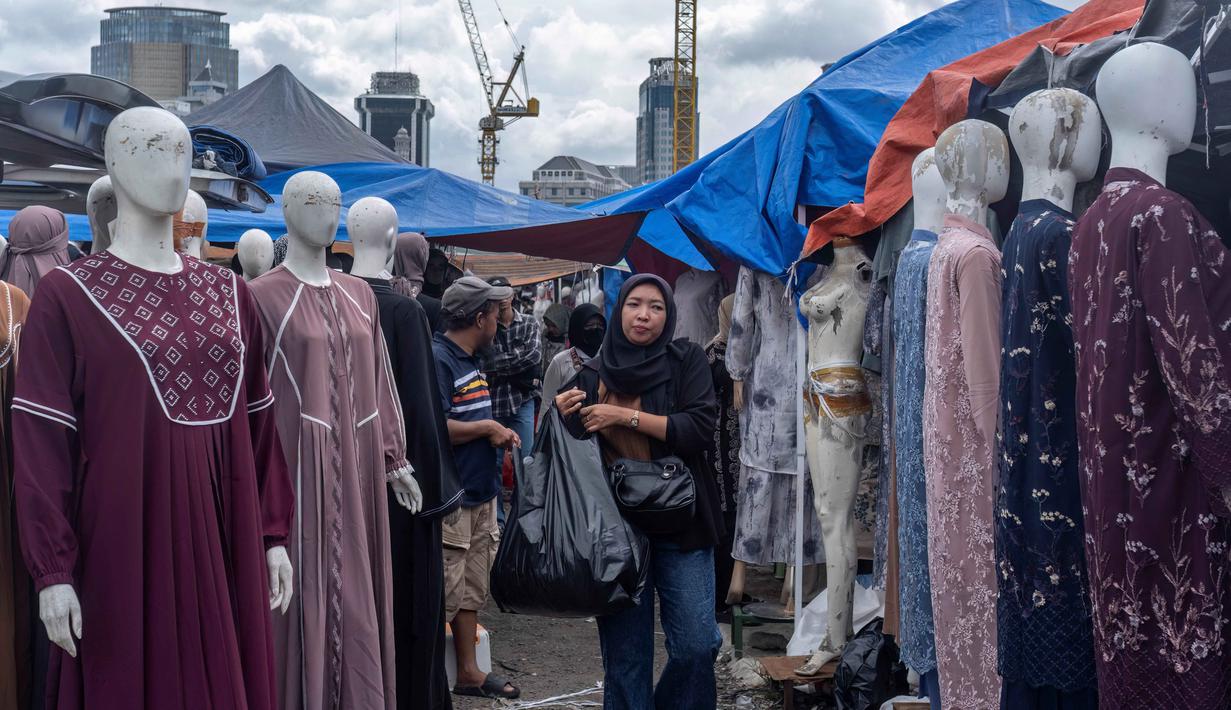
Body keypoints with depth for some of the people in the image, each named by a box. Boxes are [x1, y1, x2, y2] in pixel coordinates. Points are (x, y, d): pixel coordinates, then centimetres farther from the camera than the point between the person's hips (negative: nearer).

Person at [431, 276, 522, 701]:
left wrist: (499, 434, 5)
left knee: (472, 590, 15)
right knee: (443, 596, -5)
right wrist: (486, 428, -14)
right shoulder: (437, 359, -15)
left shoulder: (473, 361, 15)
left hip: (480, 493, 10)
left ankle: (468, 672, 24)